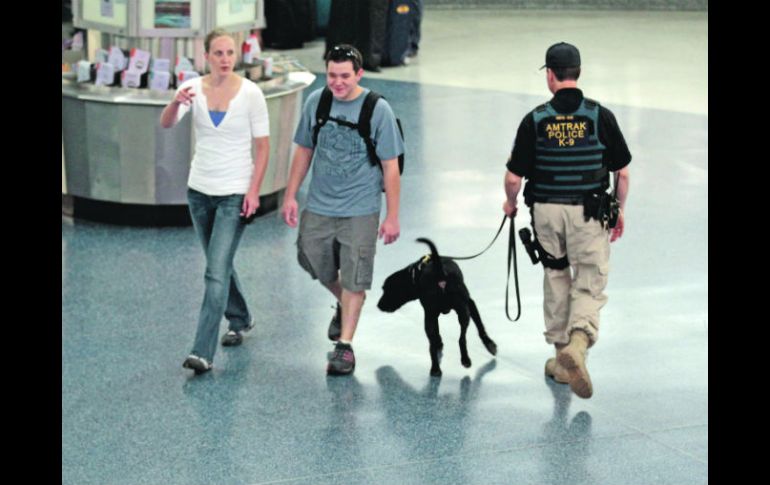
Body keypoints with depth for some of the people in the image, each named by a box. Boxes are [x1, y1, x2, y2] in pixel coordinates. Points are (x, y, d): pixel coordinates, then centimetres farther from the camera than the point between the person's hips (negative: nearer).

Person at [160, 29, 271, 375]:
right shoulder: (193, 88, -4)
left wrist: (254, 191, -13)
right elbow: (166, 124, -20)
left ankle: (203, 352, -12)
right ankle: (240, 321, 43)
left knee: (216, 272, -11)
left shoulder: (250, 93, -11)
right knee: (219, 265, 19)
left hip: (234, 193, -4)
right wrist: (177, 102, -42)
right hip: (200, 190, 4)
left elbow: (262, 146, -6)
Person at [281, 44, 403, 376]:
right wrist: (290, 196, 7)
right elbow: (304, 151, 10)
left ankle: (345, 345, 7)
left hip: (360, 210, -4)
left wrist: (392, 217, -9)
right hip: (318, 206, 4)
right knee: (314, 262, 14)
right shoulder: (316, 101, -2)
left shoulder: (378, 109, -12)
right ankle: (344, 305, 43)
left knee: (353, 279, -1)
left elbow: (390, 167, -8)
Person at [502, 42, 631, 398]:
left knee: (555, 280, 17)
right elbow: (622, 171, -2)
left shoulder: (535, 120, -7)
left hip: (546, 211, 1)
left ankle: (561, 357, 24)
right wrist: (620, 209, 14)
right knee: (590, 285, 3)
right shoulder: (600, 116, -7)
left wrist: (511, 203, 17)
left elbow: (513, 176, -4)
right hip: (589, 212, -1)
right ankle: (578, 344, -22)